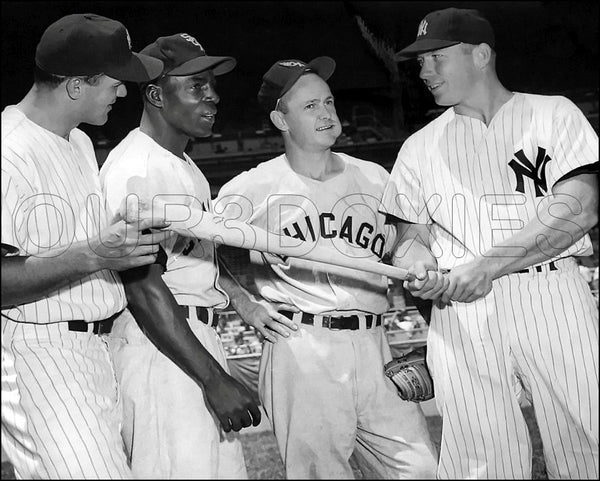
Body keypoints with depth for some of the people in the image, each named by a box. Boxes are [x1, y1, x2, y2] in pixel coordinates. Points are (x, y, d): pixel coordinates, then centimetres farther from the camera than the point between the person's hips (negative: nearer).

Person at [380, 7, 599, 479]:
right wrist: (418, 266, -8)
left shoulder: (552, 113, 8)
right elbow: (411, 232, 17)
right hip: (459, 313, 2)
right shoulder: (420, 147, 19)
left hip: (552, 299, -2)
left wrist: (488, 264, -16)